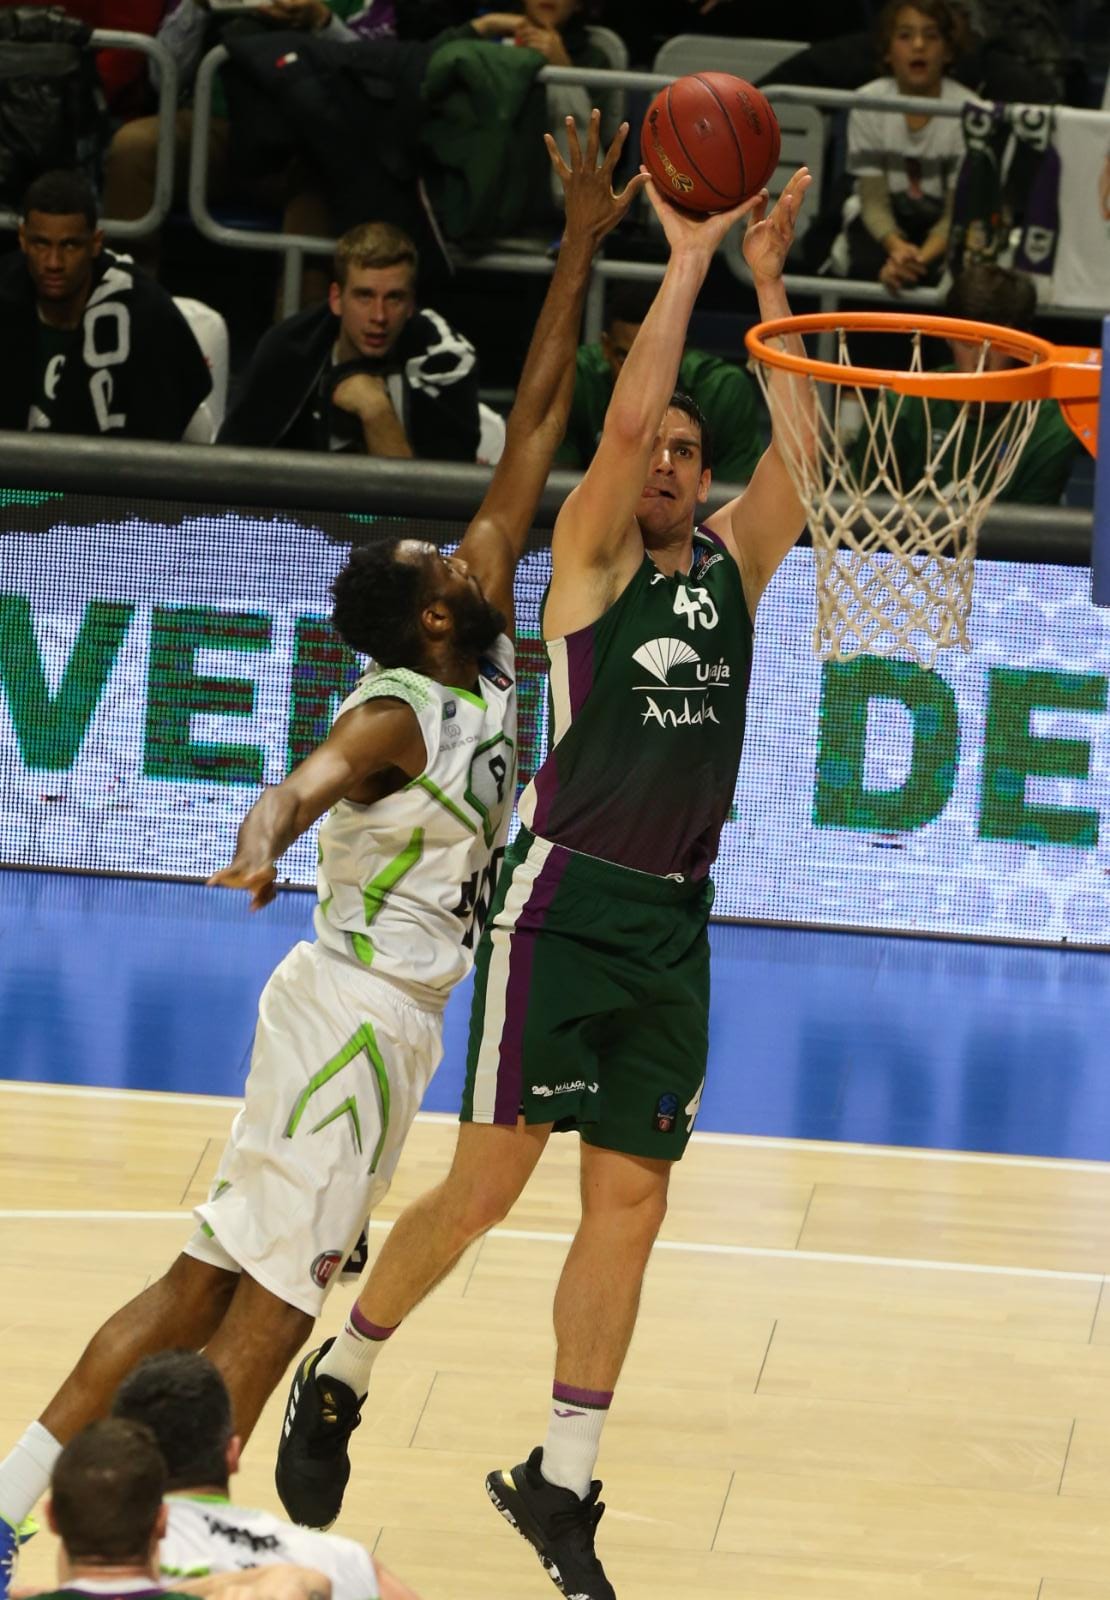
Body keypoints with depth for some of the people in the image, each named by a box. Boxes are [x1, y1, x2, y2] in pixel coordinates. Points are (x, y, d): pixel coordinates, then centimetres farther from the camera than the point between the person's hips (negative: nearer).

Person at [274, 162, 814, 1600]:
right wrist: (685, 262, -11)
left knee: (629, 1202, 3)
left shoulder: (731, 564, 13)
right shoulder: (592, 557, -1)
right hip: (565, 903, -5)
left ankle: (559, 1480, 11)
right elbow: (622, 417, -14)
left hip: (674, 926, 5)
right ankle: (335, 1383, 15)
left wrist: (768, 281, 0)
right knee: (487, 1185, -6)